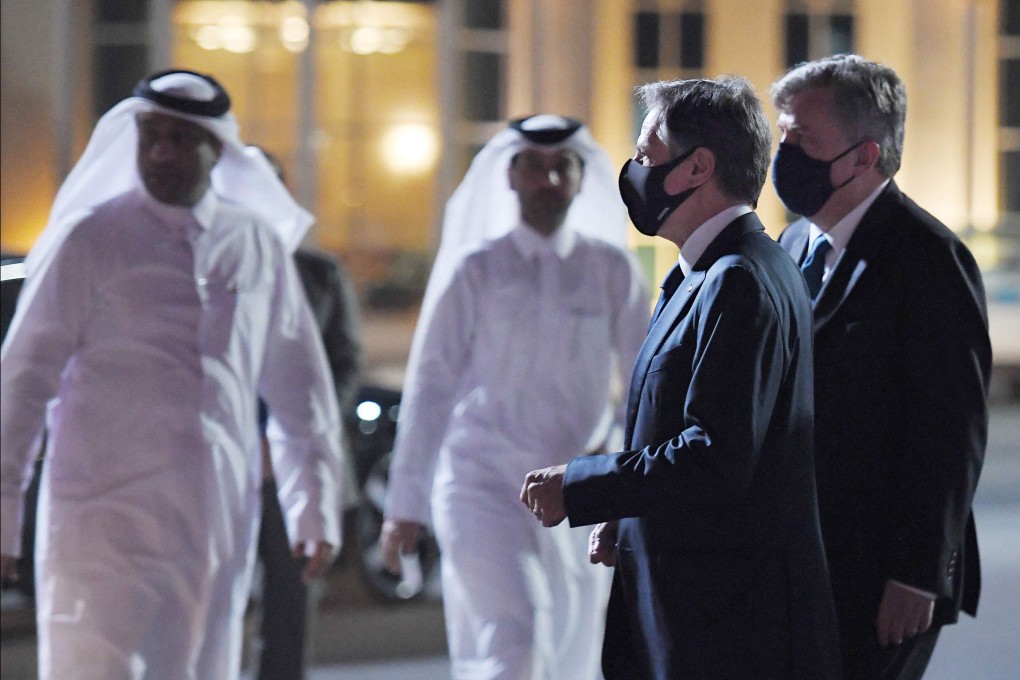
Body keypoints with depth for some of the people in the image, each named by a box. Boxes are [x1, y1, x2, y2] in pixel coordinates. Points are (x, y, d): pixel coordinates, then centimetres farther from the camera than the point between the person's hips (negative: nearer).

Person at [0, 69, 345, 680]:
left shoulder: (260, 246, 10)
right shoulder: (90, 239, -1)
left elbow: (300, 389, 17)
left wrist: (317, 507, 13)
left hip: (218, 517, 4)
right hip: (108, 509, -4)